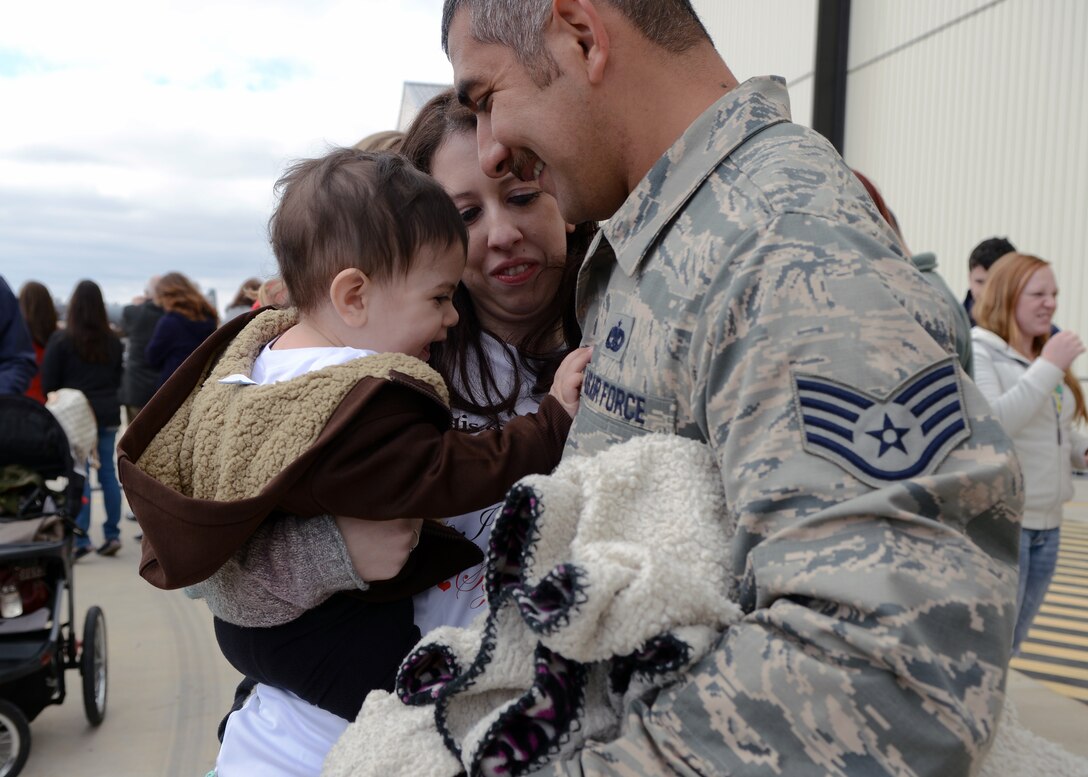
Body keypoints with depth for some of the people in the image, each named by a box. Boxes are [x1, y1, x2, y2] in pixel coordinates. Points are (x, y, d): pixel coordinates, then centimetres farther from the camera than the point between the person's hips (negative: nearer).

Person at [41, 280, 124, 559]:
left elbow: (48, 382, -5)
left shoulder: (61, 339, -10)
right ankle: (112, 534, 12)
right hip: (108, 414, 4)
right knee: (107, 471, 10)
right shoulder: (113, 340, 2)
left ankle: (81, 539, -3)